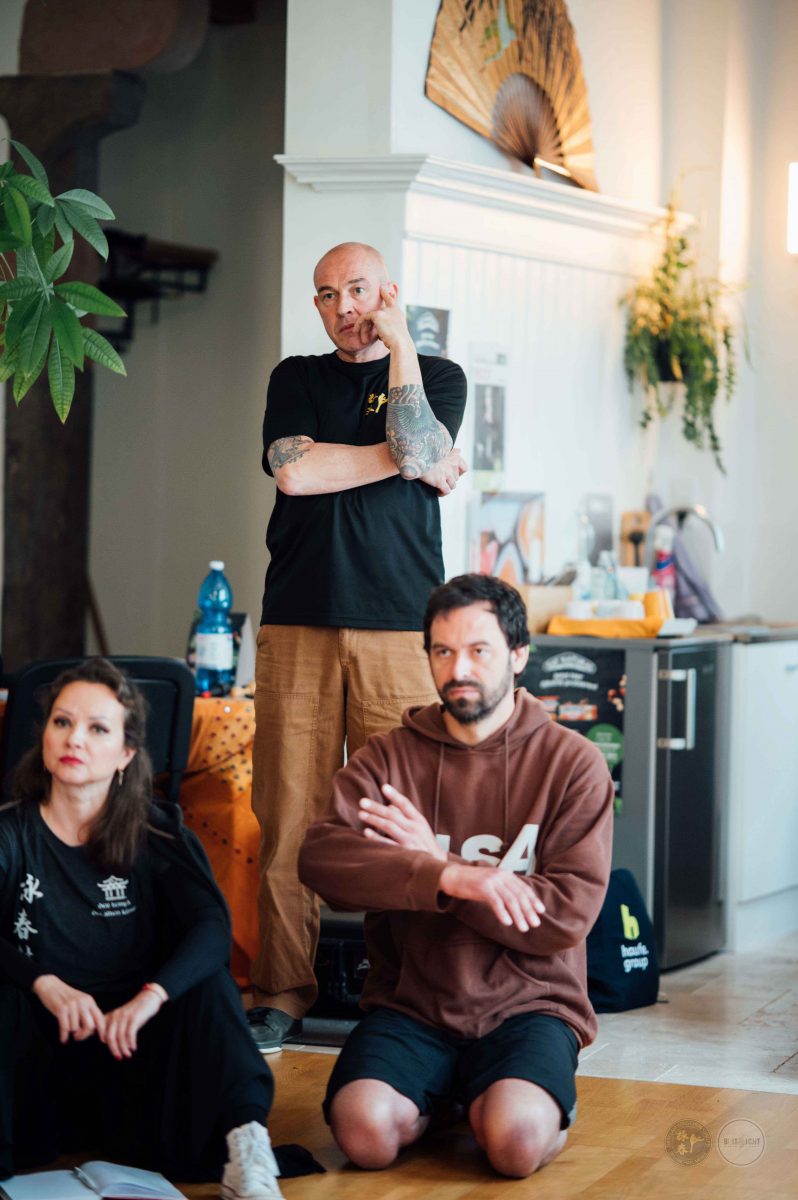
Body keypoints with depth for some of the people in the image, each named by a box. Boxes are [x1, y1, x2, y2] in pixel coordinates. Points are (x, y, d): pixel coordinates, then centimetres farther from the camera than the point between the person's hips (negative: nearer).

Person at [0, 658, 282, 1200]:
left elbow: (213, 926, -15)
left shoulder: (156, 832, 3)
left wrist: (151, 996, -33)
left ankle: (242, 1140, -36)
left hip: (131, 1045, 1)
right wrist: (45, 986, -33)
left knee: (208, 981, -24)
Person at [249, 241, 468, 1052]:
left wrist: (399, 344, -2)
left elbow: (417, 447, -8)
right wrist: (412, 461, -1)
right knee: (288, 816, -2)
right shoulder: (296, 379, 17)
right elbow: (293, 470, -1)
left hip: (399, 627, -1)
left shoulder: (437, 376, 13)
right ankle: (283, 995, 5)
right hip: (298, 625, 2)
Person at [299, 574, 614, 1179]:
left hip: (527, 1003, -2)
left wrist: (429, 861, -12)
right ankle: (437, 1097, 9)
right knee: (365, 1131, -26)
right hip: (410, 1006, 2)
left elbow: (569, 914, -9)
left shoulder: (572, 762, 1)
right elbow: (319, 858, -12)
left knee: (517, 1139, -30)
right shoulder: (388, 756, 6)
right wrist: (447, 877, -27)